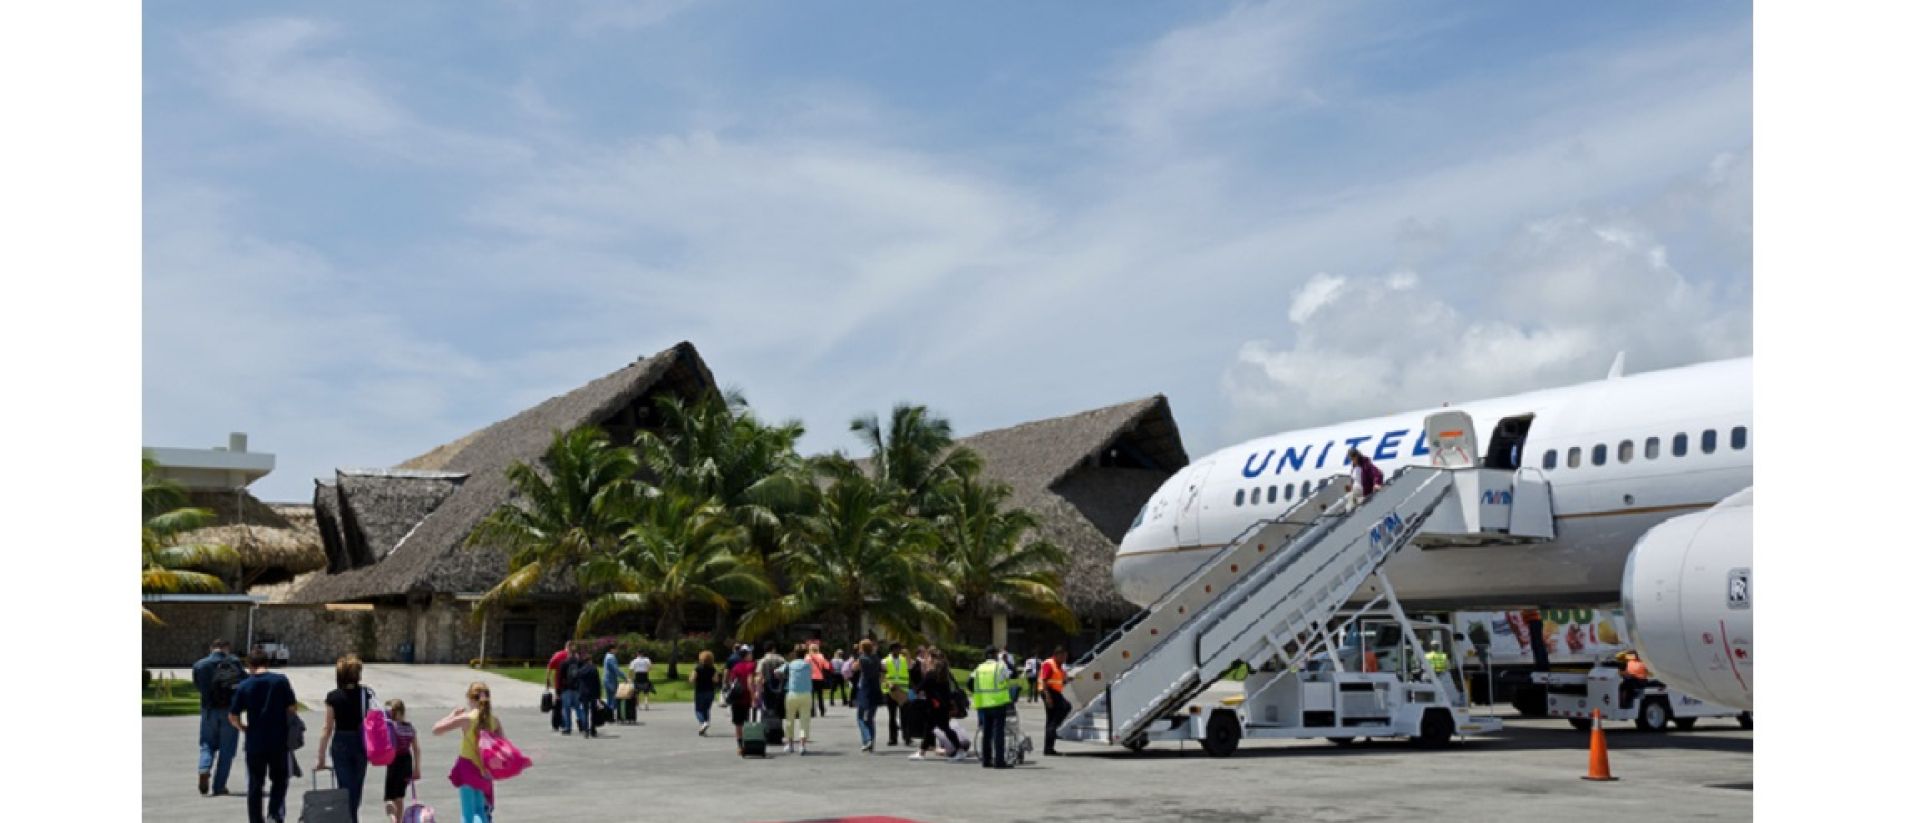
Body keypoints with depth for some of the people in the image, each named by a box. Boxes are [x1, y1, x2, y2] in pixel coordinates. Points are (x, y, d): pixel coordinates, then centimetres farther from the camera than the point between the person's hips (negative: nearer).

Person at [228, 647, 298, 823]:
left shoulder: (244, 686, -4)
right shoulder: (281, 681, -7)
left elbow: (232, 717, -2)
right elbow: (291, 708, -5)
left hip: (254, 743, 0)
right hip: (279, 741, 0)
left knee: (255, 785, 12)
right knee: (279, 780, 15)